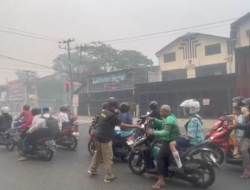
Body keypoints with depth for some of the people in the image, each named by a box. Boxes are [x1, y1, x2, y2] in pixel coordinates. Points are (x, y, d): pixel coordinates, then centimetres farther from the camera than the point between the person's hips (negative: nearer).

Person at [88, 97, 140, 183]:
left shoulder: (102, 111, 5)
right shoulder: (112, 115, -18)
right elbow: (122, 125, -17)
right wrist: (135, 126, -12)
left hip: (98, 136, 8)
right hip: (105, 138, -8)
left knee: (98, 154, 24)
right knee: (108, 158, 2)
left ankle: (92, 170, 33)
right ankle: (109, 177, 9)